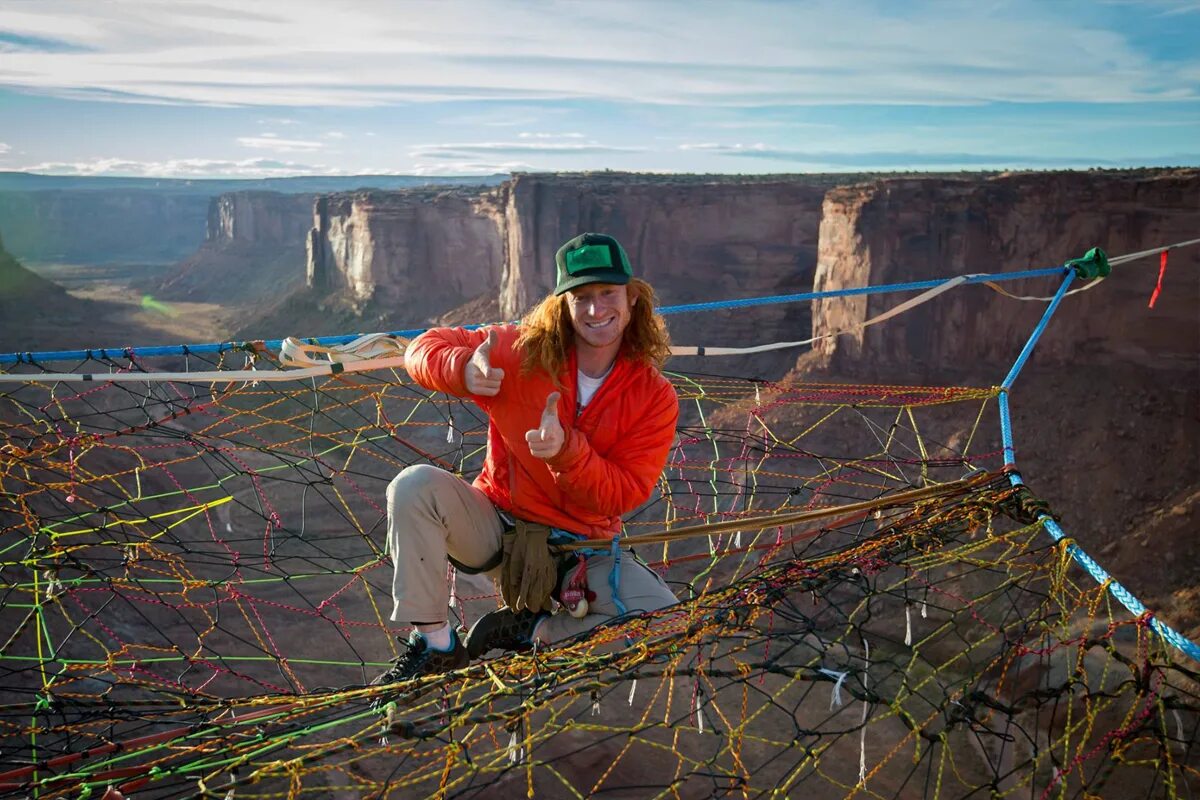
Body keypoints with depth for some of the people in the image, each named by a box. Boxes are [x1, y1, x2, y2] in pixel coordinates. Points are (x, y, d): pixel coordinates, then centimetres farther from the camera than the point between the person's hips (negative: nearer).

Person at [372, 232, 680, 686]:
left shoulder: (655, 398, -10)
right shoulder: (521, 352, -11)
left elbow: (624, 496, -15)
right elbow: (426, 347, -7)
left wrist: (566, 450, -33)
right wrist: (463, 370, -32)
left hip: (582, 550, 1)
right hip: (498, 526, 0)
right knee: (415, 486, -26)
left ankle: (535, 633, -1)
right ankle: (434, 645, -14)